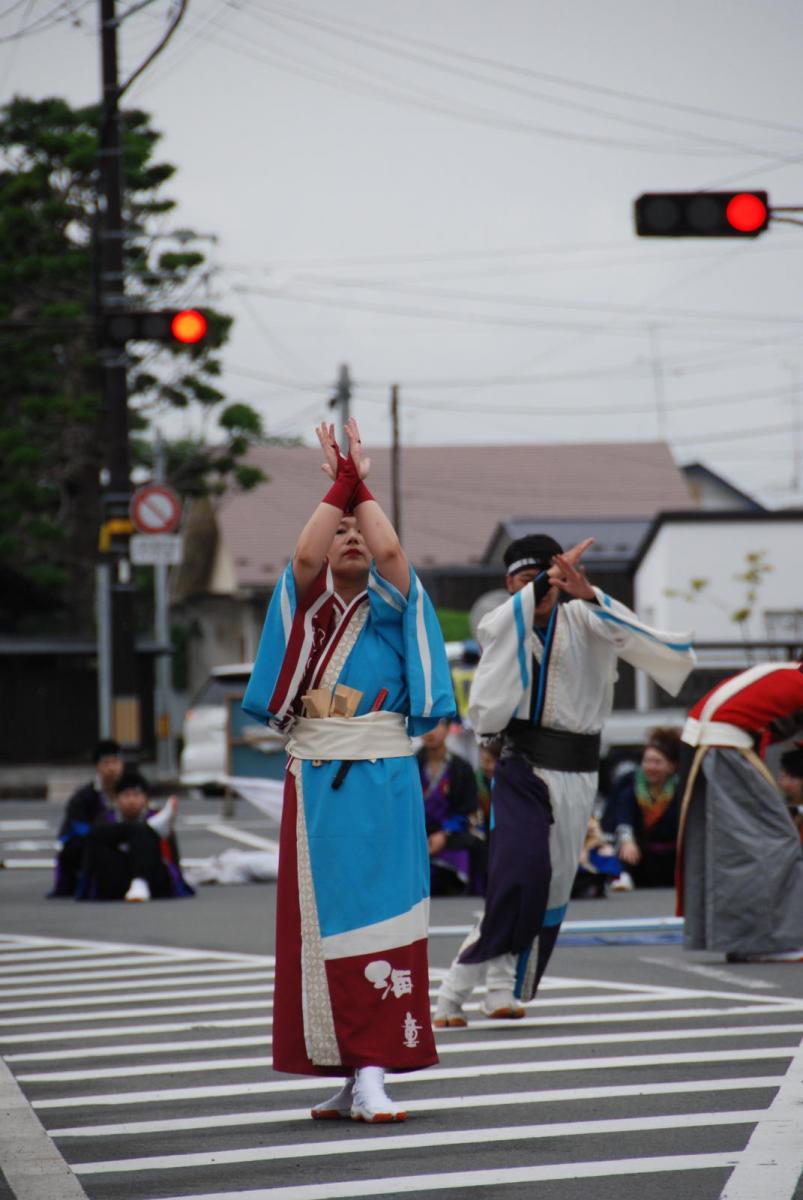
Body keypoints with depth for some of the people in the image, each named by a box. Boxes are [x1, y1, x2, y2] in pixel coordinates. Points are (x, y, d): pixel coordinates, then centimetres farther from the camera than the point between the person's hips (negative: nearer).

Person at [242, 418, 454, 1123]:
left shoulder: (390, 607, 8)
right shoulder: (309, 606, 10)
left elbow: (390, 550, -12)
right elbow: (305, 555, -11)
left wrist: (363, 483, -4)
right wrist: (337, 484, -9)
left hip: (385, 781, -1)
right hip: (316, 781, 1)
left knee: (379, 915, -9)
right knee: (322, 918, -1)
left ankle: (372, 1074, -14)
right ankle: (351, 1076, 5)